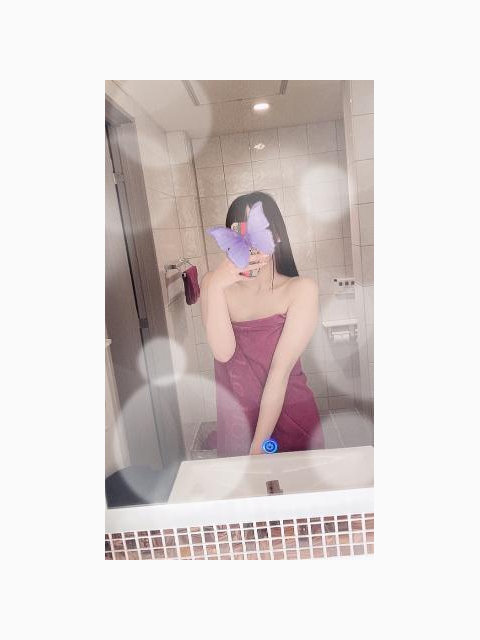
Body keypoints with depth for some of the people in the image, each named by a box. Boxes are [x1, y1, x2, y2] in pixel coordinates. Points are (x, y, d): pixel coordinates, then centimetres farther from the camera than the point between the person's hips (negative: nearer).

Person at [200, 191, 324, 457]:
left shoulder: (301, 290, -13)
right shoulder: (214, 283, -4)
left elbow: (281, 370, -19)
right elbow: (223, 352, -17)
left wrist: (259, 445, -20)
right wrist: (215, 286, -28)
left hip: (292, 420, -2)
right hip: (235, 423, 2)